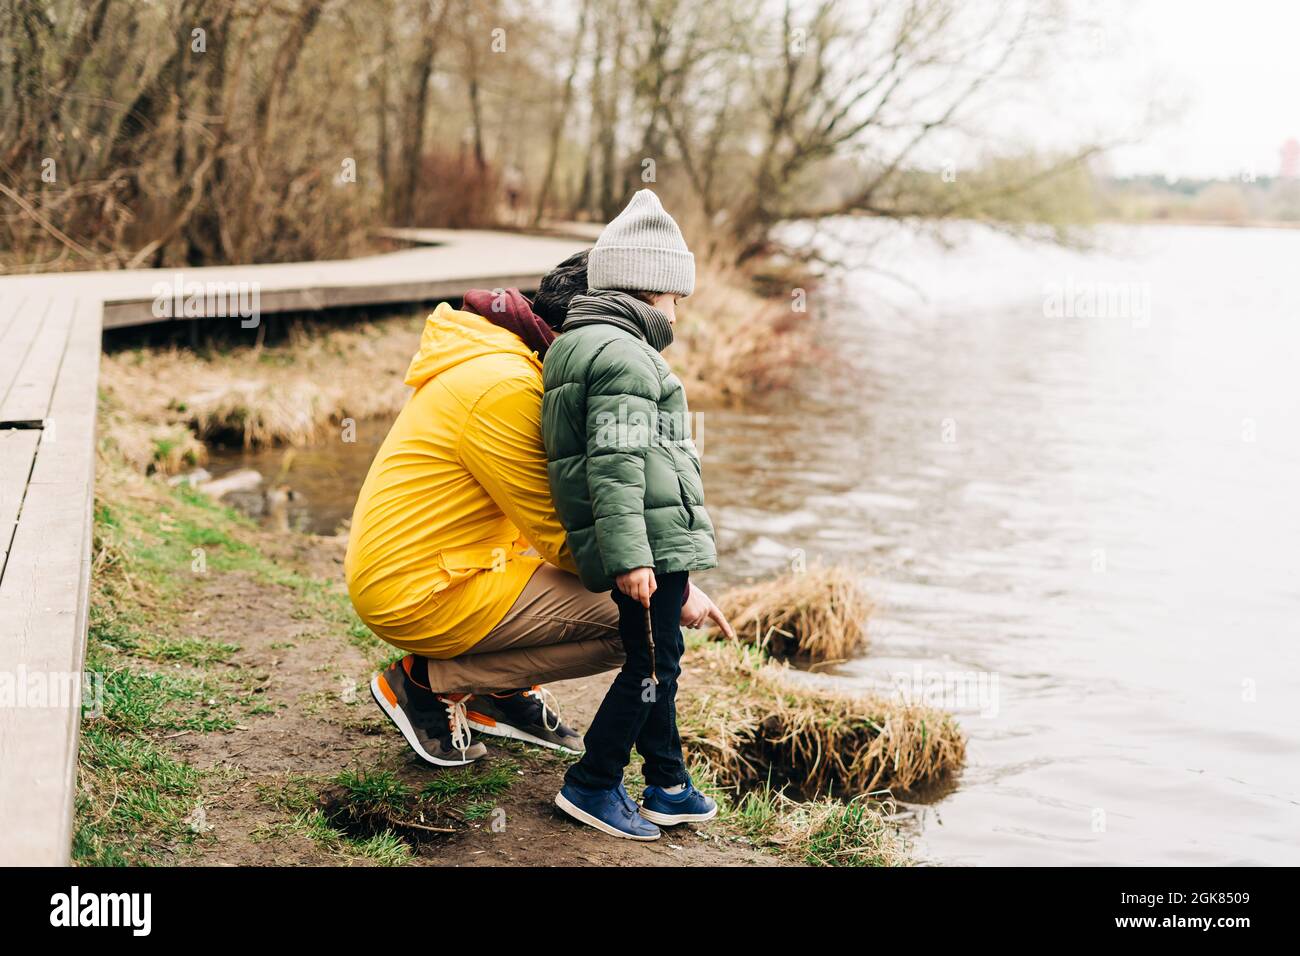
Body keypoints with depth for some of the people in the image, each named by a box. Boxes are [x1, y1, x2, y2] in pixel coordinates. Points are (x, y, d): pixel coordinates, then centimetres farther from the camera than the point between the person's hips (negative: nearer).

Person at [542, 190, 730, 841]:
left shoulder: (576, 347, 20)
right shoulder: (622, 355, -14)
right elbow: (616, 463, -22)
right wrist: (629, 555, -26)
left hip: (652, 540, 11)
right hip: (650, 540, -11)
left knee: (659, 661, 16)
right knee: (651, 664, -4)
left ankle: (668, 786, 24)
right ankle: (591, 785, 4)